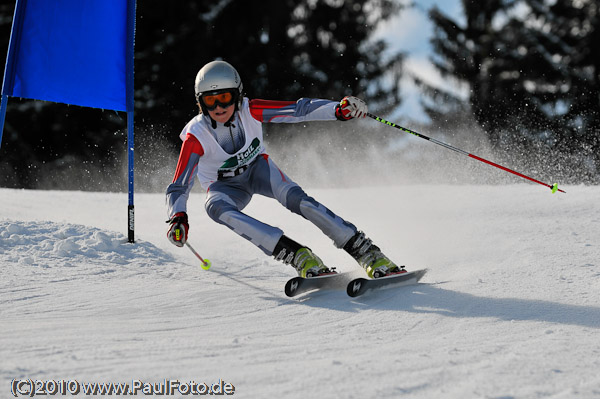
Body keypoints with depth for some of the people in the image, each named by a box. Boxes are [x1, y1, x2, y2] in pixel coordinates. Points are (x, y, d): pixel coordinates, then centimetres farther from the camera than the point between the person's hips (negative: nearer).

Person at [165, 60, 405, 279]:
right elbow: (179, 188, -28)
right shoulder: (196, 136, -28)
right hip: (225, 187, -1)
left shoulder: (250, 112, -23)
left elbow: (299, 110, -25)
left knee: (297, 199, -27)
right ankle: (295, 255, -42)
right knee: (216, 208, -36)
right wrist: (178, 218, -49)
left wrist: (339, 109, -41)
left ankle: (368, 254, -27)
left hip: (258, 168, 1)